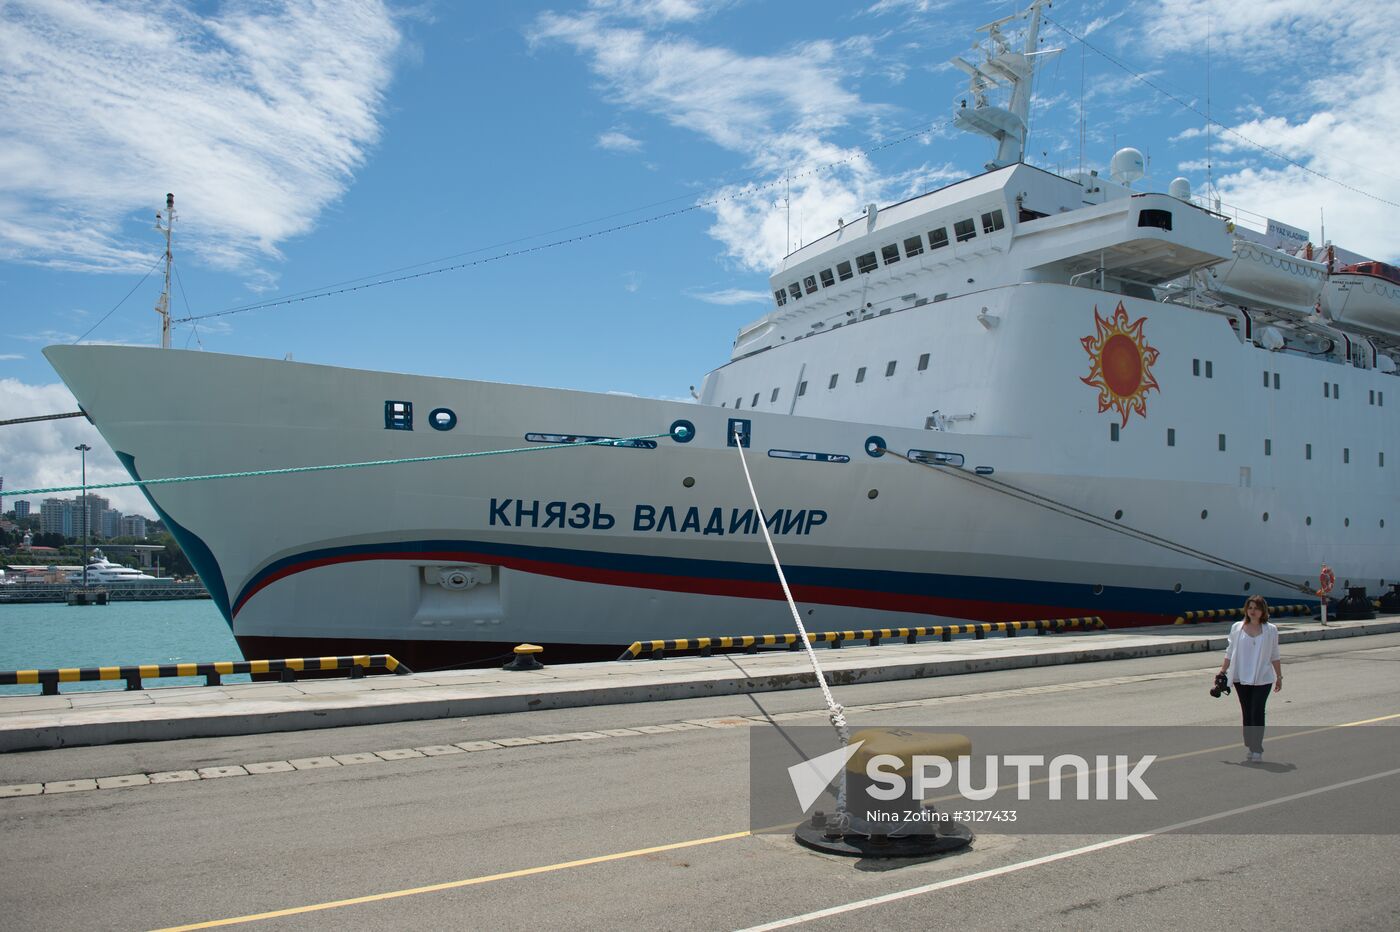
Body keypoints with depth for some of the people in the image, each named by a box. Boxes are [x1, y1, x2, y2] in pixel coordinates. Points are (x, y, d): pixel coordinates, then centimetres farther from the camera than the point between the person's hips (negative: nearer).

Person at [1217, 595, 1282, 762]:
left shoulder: (1270, 630, 2)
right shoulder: (1237, 628, 4)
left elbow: (1274, 655, 9)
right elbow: (1230, 652, 9)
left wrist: (1279, 676, 12)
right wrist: (1222, 672, 7)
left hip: (1262, 679, -2)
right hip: (1241, 678, 2)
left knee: (1257, 712, -8)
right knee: (1247, 713, 9)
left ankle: (1257, 749, -2)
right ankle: (1251, 747, 19)